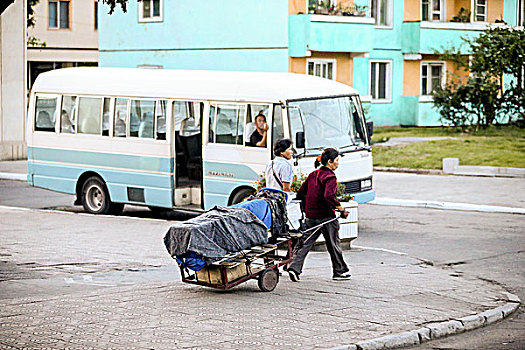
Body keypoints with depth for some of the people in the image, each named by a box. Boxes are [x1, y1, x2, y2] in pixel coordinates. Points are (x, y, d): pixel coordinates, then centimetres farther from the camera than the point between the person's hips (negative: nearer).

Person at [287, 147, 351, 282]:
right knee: (334, 244, 8)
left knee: (305, 243, 5)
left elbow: (300, 194, 14)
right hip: (326, 216, -7)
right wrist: (341, 209, -21)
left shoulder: (313, 175, 11)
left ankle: (294, 267, -9)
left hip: (311, 215, 7)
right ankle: (340, 271, 20)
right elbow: (329, 196, -28)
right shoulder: (330, 177, -13)